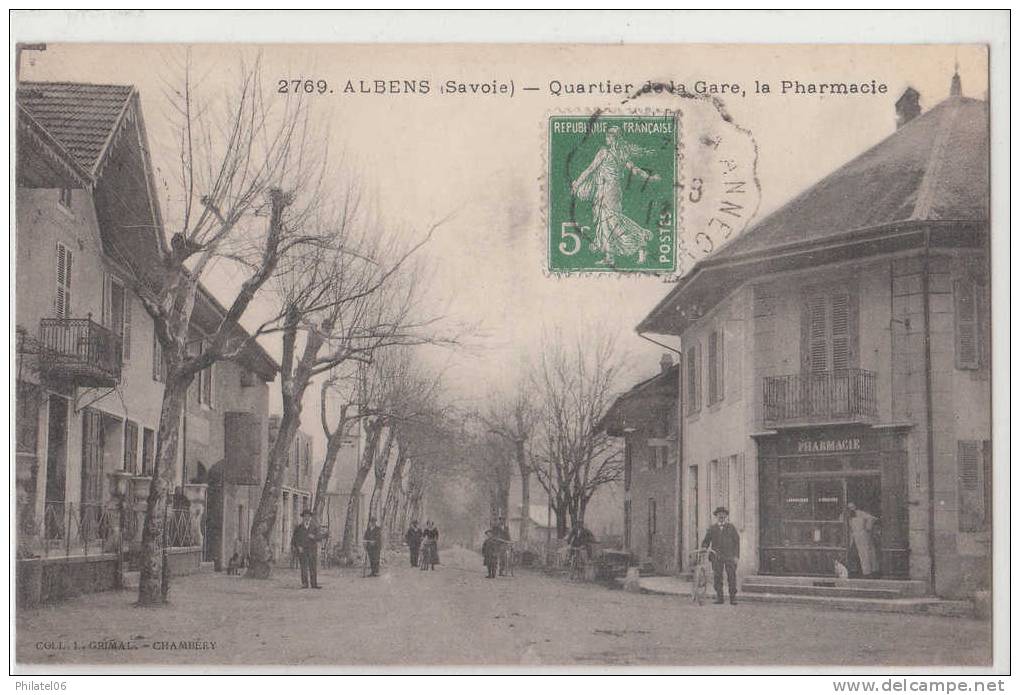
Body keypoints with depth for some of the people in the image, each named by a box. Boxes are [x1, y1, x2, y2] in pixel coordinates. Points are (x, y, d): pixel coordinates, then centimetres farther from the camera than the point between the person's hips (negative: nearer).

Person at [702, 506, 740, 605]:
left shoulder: (731, 527, 9)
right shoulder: (712, 528, 13)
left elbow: (737, 542, 5)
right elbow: (706, 541, 12)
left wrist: (736, 556, -5)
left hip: (730, 556, -1)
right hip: (716, 557, 1)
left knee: (732, 577, -6)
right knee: (717, 577, -1)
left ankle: (733, 598, -3)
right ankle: (719, 597, 4)